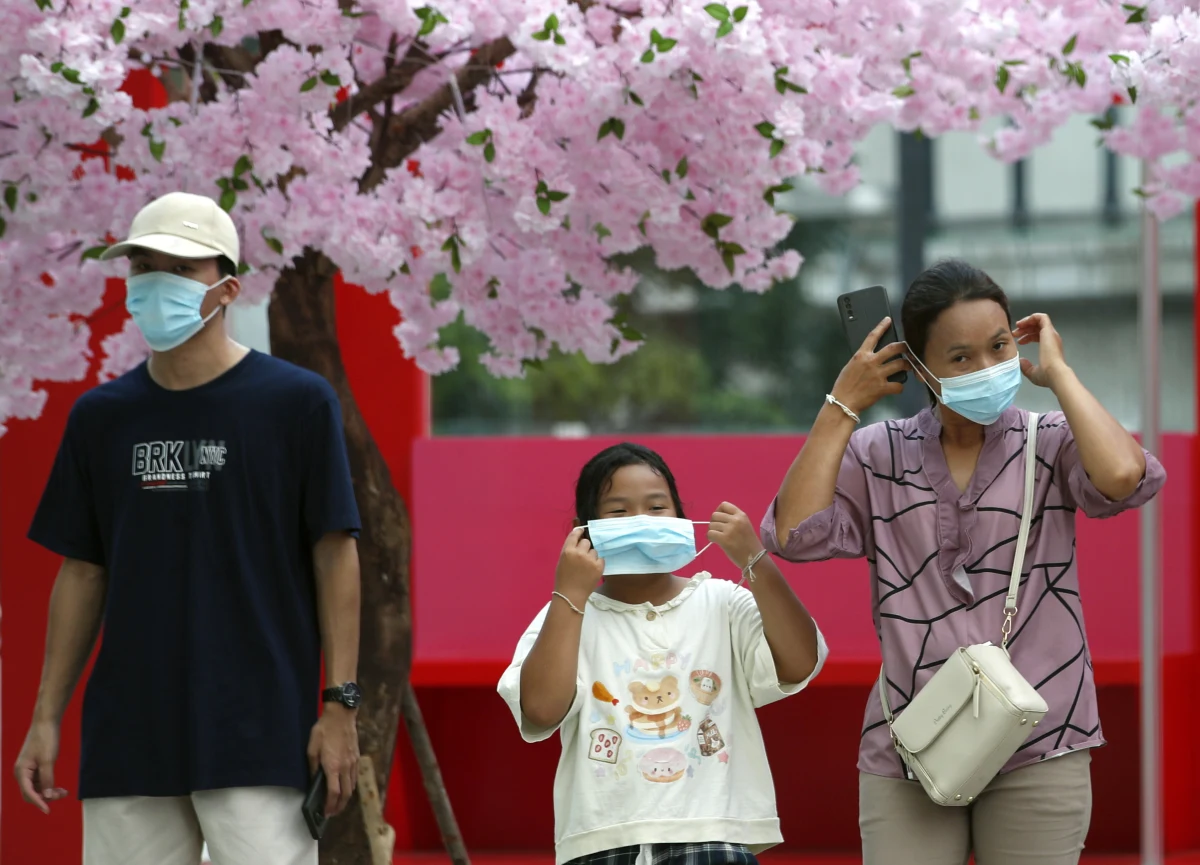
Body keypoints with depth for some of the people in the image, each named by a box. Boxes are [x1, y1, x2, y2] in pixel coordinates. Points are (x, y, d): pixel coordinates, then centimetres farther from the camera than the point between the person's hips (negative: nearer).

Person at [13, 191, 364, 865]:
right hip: (126, 739, 4)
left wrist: (340, 705, -7)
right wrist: (47, 716, 11)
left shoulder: (298, 402, 0)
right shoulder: (101, 417, 13)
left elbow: (335, 556, -1)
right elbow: (83, 573, 16)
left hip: (259, 734, -4)